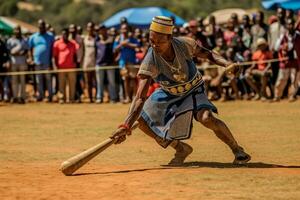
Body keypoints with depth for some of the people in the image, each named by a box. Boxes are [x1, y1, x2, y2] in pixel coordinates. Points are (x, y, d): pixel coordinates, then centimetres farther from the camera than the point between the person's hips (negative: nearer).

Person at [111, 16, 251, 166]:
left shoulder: (185, 44, -29)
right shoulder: (150, 62, -32)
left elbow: (207, 54, -7)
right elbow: (140, 97, -38)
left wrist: (226, 64, -26)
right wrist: (126, 126, -49)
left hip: (193, 90, -2)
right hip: (168, 94, 2)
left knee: (206, 118, -28)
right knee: (140, 120, -6)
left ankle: (237, 150, -5)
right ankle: (181, 149, 13)